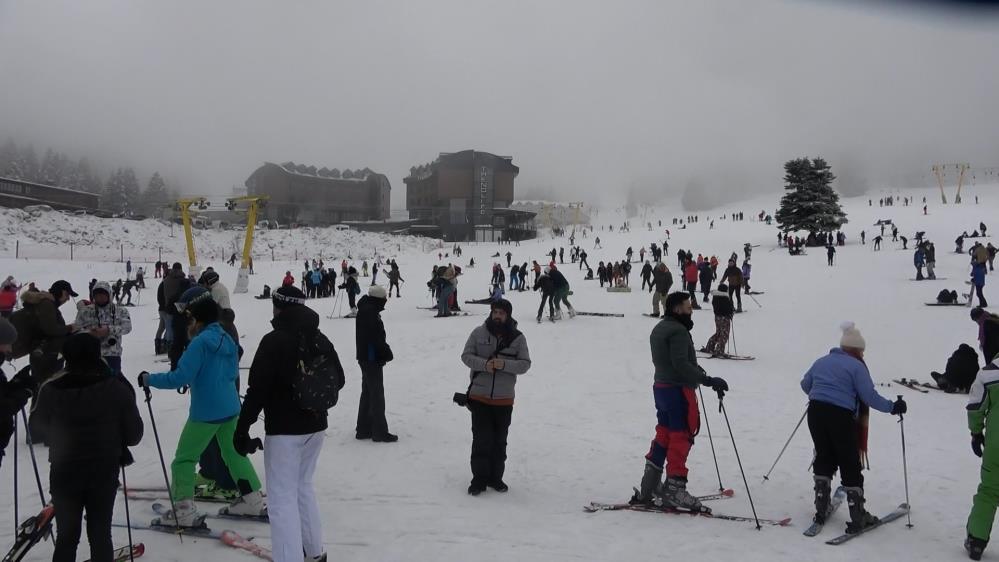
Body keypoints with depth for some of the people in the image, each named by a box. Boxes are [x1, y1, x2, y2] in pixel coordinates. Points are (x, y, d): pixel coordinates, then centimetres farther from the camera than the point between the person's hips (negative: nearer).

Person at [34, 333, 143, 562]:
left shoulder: (51, 391, -13)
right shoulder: (117, 389, -15)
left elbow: (42, 425, 8)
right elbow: (134, 435, -7)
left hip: (64, 473, 1)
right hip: (105, 473, -1)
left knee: (66, 536, 16)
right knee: (100, 534, 13)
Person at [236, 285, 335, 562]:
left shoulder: (274, 340, -15)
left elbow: (257, 389, -19)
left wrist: (242, 428, -13)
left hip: (284, 430, -7)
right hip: (316, 426, 8)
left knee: (282, 498, -2)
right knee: (303, 487, 22)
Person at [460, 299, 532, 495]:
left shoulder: (518, 338, -1)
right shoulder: (479, 332, -2)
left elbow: (525, 364, -5)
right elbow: (466, 355, -3)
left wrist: (504, 364, -22)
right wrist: (484, 364, -22)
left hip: (504, 399, 1)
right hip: (479, 396, -1)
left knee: (499, 441, 12)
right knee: (481, 440, -2)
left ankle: (495, 477, 27)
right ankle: (479, 479, 10)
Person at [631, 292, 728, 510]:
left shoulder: (659, 328, 14)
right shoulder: (678, 330, -17)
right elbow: (681, 363, -25)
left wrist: (695, 369, 27)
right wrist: (707, 380, -26)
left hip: (661, 387, 10)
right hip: (679, 390, -10)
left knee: (663, 436, 14)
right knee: (681, 438, -3)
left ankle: (648, 489, 19)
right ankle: (674, 491, 0)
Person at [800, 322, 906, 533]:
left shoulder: (821, 362, 17)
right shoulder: (856, 366, -2)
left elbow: (805, 384, 27)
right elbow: (869, 396, -10)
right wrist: (892, 407, 2)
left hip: (815, 412, 6)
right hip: (840, 416, -6)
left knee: (824, 459, 19)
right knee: (850, 465, 4)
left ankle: (821, 510, 19)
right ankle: (857, 518, 8)